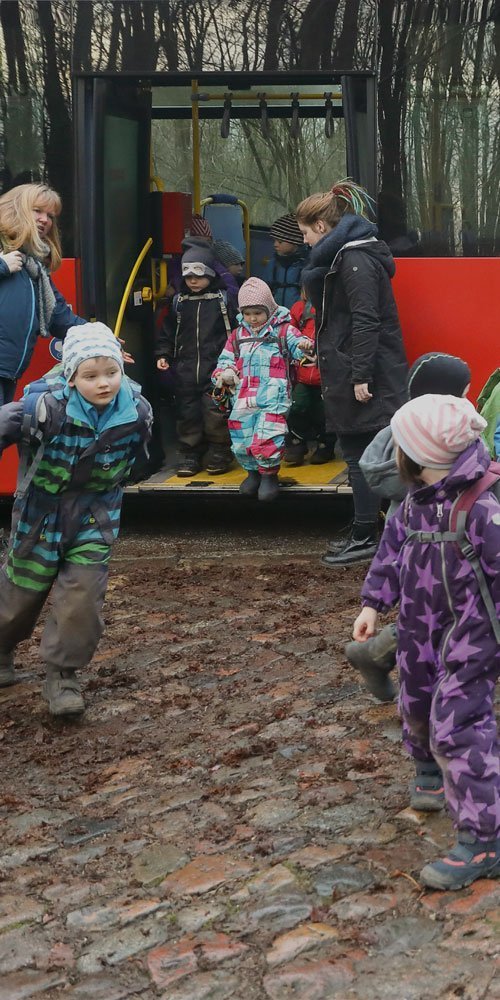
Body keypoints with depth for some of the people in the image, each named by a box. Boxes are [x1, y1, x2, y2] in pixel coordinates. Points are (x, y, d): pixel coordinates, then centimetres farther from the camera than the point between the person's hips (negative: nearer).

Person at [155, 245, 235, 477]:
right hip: (185, 369, 4)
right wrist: (163, 354, 6)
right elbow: (168, 332, 17)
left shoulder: (222, 300, 1)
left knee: (215, 410, -7)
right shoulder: (179, 302, 11)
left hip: (215, 368, -4)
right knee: (187, 411, 5)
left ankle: (219, 453, 6)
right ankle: (188, 454, 14)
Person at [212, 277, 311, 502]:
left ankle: (269, 473, 4)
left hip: (273, 398, -5)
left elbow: (298, 345, -5)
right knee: (241, 440, 6)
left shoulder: (282, 330, 6)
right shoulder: (238, 335, 17)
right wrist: (223, 374, -2)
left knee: (267, 437, -18)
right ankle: (253, 471, 31)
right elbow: (226, 360, 21)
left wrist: (305, 346, -30)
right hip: (243, 398, 5)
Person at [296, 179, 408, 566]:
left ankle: (365, 538, 2)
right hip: (355, 372, 10)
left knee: (361, 457, -4)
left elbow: (365, 321, -21)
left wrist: (360, 375, -23)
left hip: (365, 377, -10)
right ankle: (367, 533, 18)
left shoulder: (355, 259, -15)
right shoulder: (344, 256, 17)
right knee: (361, 456, 12)